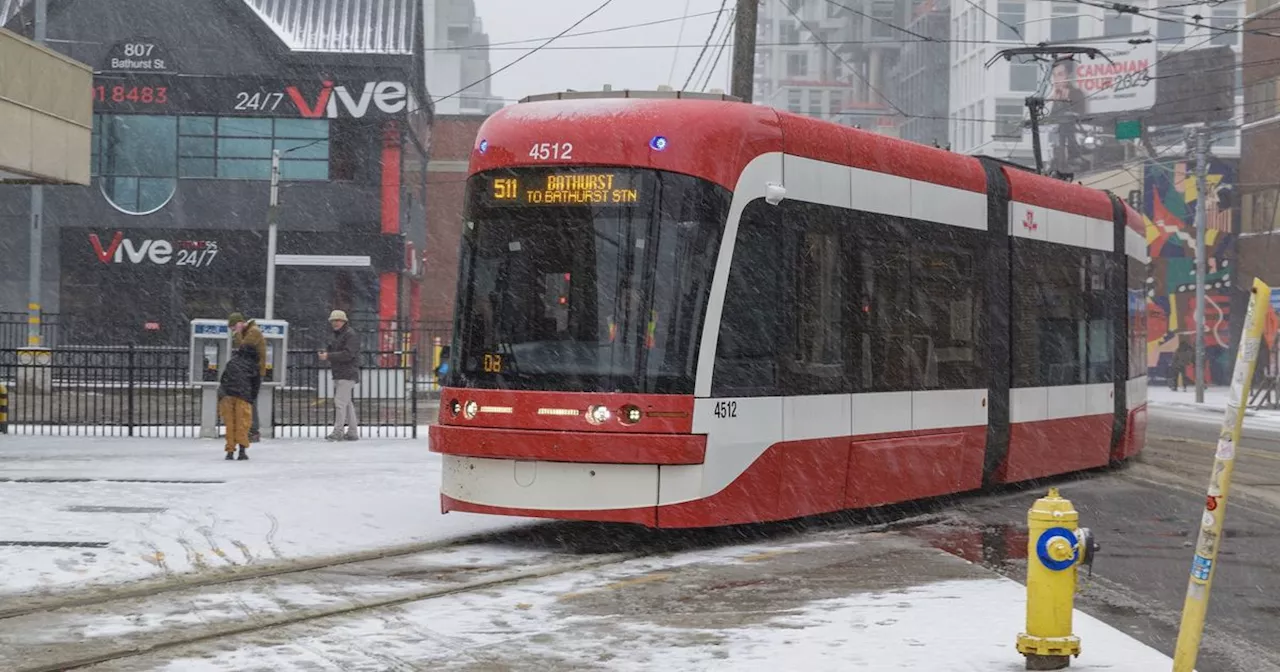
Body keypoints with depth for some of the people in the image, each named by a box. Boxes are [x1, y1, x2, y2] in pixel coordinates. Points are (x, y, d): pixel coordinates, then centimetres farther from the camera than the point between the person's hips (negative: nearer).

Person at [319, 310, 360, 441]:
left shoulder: (351, 335, -10)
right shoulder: (337, 335, 21)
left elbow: (348, 354, -21)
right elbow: (335, 353, 26)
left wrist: (328, 356, -19)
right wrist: (325, 354, 3)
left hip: (347, 374, -10)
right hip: (339, 375, 10)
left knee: (340, 402, -13)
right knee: (347, 403, 11)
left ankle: (337, 432, -14)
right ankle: (353, 433, 15)